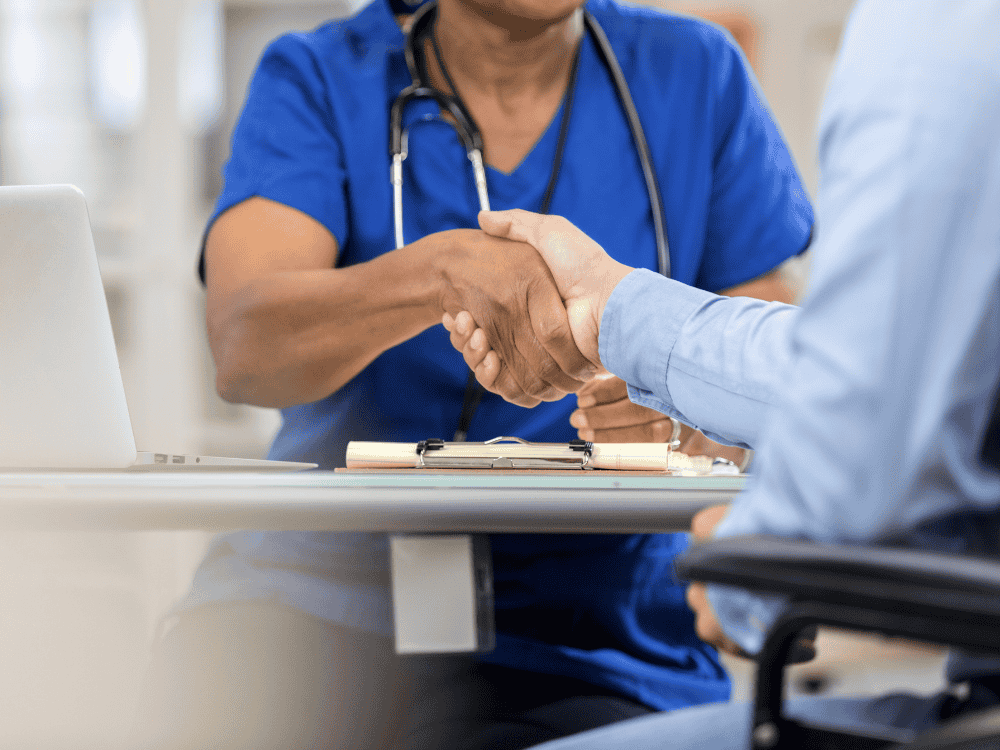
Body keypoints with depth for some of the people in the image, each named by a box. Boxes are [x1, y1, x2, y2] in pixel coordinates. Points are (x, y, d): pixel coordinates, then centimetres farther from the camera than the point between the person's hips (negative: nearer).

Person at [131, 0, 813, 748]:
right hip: (319, 597, 0)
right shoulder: (316, 81, 4)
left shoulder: (697, 76, 9)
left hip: (582, 637, 1)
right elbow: (242, 349, -14)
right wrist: (443, 270, -32)